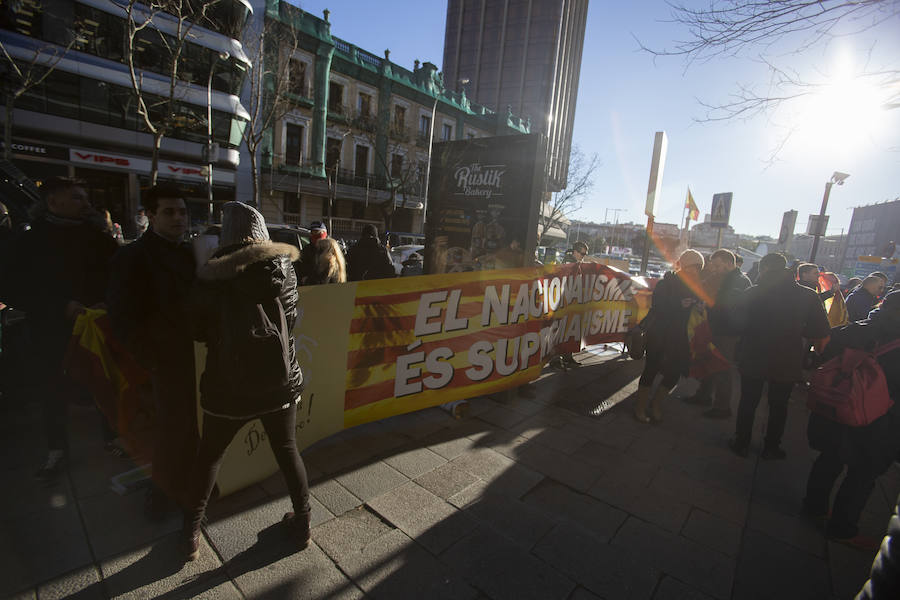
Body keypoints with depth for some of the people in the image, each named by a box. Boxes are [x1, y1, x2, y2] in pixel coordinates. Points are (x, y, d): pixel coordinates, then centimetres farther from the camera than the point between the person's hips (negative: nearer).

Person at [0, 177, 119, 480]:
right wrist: (62, 308, -19)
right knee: (55, 392, 10)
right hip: (55, 334, 0)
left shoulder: (97, 237, 0)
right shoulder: (29, 242, -3)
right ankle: (57, 451, 26)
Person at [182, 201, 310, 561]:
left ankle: (191, 534, 33)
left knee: (210, 455, 22)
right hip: (280, 383, 1)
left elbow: (199, 330, 4)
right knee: (287, 451, 19)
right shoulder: (282, 269, -3)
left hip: (228, 387, -1)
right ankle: (302, 522, 31)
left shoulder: (211, 276, -7)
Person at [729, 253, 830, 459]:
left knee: (748, 402, 13)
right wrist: (793, 329, 12)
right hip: (787, 363, 1)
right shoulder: (808, 296, -8)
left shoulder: (753, 294, -12)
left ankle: (741, 443, 24)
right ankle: (771, 448, 28)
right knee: (778, 406, 18)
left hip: (754, 360, -1)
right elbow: (821, 333, -4)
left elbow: (737, 323, -7)